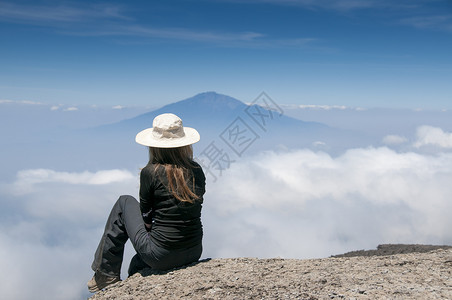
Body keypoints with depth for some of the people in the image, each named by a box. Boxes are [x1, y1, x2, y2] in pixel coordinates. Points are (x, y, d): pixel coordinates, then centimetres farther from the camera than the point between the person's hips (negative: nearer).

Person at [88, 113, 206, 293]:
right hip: (194, 254, 5)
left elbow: (145, 215, 0)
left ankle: (106, 274, 25)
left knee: (125, 203, 18)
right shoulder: (197, 171, 1)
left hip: (160, 257, -5)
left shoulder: (150, 172, -13)